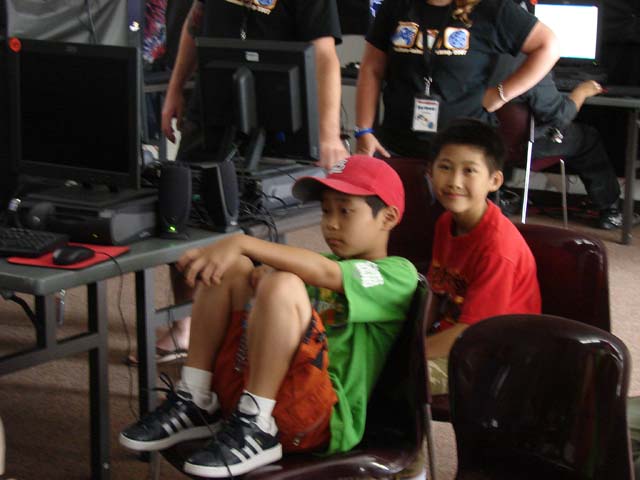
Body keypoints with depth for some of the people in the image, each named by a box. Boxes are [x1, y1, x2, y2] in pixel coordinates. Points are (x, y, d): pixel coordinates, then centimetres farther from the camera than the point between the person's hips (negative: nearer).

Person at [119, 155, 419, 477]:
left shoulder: (397, 273, 0)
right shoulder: (323, 265, 27)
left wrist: (241, 243, -25)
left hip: (324, 419, -7)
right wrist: (258, 278, -6)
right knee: (229, 267, 0)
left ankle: (255, 429, -24)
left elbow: (324, 272, -18)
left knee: (284, 285, -28)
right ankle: (195, 405, -5)